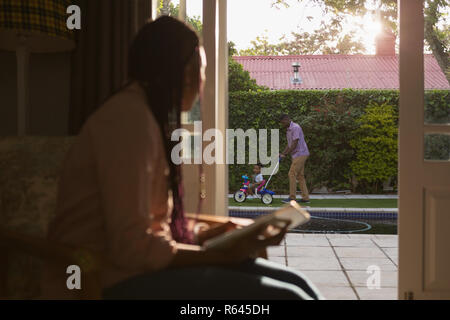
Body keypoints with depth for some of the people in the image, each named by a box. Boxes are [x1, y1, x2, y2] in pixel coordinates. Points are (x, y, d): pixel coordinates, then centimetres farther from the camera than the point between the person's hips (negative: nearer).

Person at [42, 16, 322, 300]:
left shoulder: (148, 116, 16)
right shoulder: (131, 117, -15)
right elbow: (131, 247, -21)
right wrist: (225, 255, -15)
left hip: (138, 267, 9)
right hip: (112, 281, -9)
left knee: (294, 284, -1)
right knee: (288, 295, -19)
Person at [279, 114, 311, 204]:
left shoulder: (295, 128, -15)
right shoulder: (288, 130, 16)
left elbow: (295, 143, -19)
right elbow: (289, 144, 19)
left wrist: (285, 154, -15)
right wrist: (282, 154, 9)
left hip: (300, 154, -10)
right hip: (297, 155, 10)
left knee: (292, 174, -11)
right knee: (300, 176, 8)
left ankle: (292, 197, -8)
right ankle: (305, 198, 9)